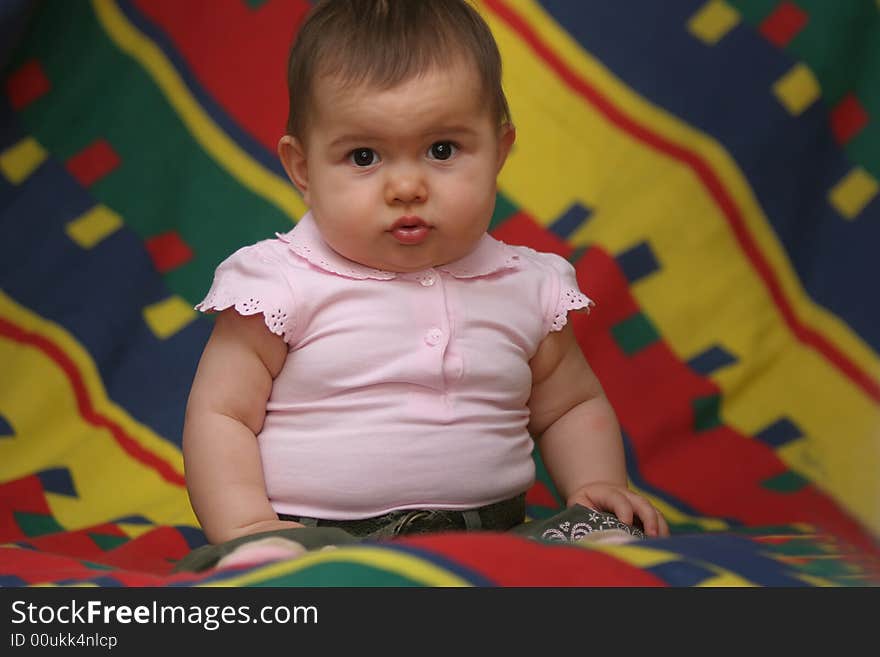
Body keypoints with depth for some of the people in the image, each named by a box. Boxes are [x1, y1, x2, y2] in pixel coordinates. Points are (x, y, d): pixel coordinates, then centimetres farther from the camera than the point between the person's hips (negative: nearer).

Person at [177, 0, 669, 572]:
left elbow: (573, 407, 24)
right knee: (268, 559, -36)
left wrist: (599, 487, 5)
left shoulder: (527, 288, 10)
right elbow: (221, 415, -1)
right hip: (318, 535, -3)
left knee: (613, 536, -22)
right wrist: (248, 528, -17)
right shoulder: (281, 285, -1)